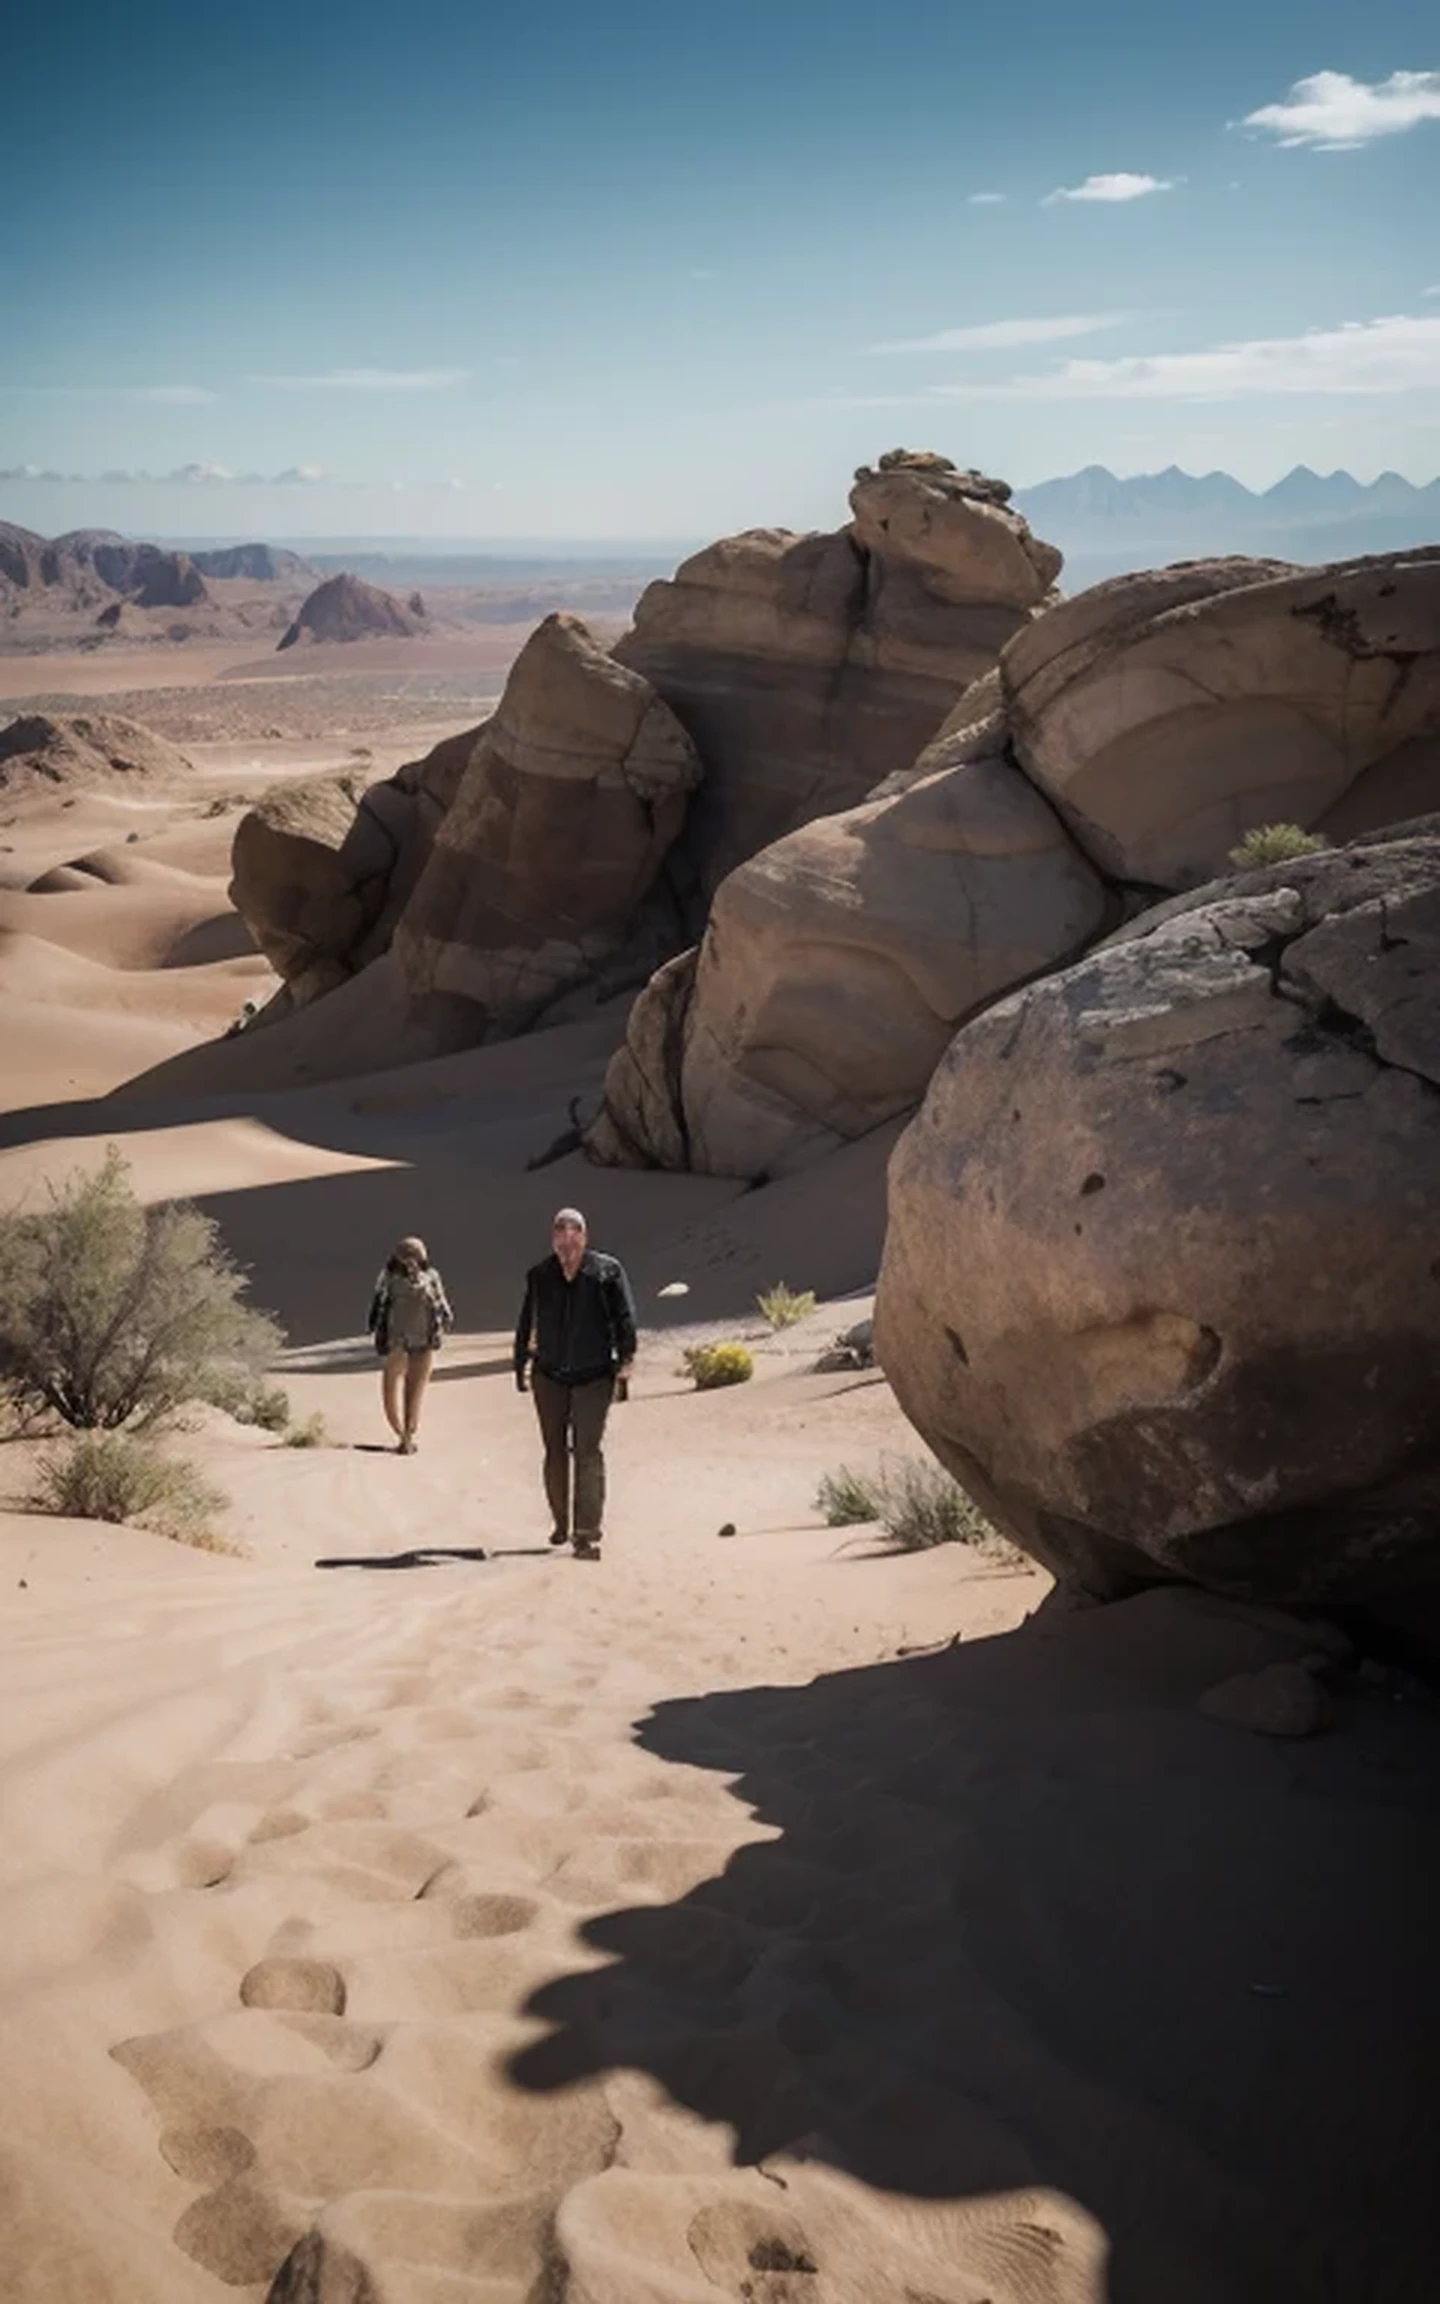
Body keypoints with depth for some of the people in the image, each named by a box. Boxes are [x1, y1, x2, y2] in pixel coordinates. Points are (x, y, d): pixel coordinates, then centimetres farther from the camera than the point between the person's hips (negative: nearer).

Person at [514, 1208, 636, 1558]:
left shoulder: (608, 1271, -5)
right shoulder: (539, 1276, 3)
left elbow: (625, 1320, -5)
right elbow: (526, 1325, 10)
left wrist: (624, 1362, -10)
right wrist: (522, 1364, 11)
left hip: (593, 1376, -3)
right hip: (549, 1376, 3)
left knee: (588, 1453, -8)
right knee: (555, 1451, 12)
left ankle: (588, 1534, -8)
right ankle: (561, 1524, 29)